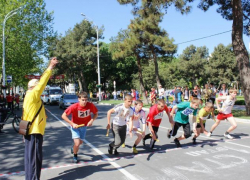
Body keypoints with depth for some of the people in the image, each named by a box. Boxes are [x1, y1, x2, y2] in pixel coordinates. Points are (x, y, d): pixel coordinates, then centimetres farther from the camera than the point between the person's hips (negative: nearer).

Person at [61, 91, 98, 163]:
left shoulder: (90, 105, -22)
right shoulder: (74, 107, -29)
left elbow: (96, 114, -4)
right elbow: (63, 116, -21)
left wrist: (92, 120, -23)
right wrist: (72, 124, -27)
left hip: (84, 126, 4)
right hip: (75, 126, -4)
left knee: (80, 142, 20)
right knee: (77, 143, -16)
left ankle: (73, 148, 55)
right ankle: (75, 156, 15)